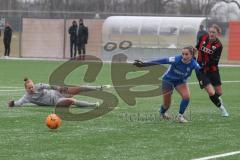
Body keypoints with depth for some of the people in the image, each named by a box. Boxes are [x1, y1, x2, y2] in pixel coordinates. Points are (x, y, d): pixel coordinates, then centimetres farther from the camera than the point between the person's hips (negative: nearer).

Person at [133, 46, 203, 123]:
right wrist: (144, 64, -42)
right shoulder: (177, 59, -34)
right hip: (168, 79, -2)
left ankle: (180, 116, -1)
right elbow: (161, 61, -38)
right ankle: (162, 112, 42)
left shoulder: (193, 63, -25)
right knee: (167, 104, 4)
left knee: (186, 96, -24)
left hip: (180, 81, 2)